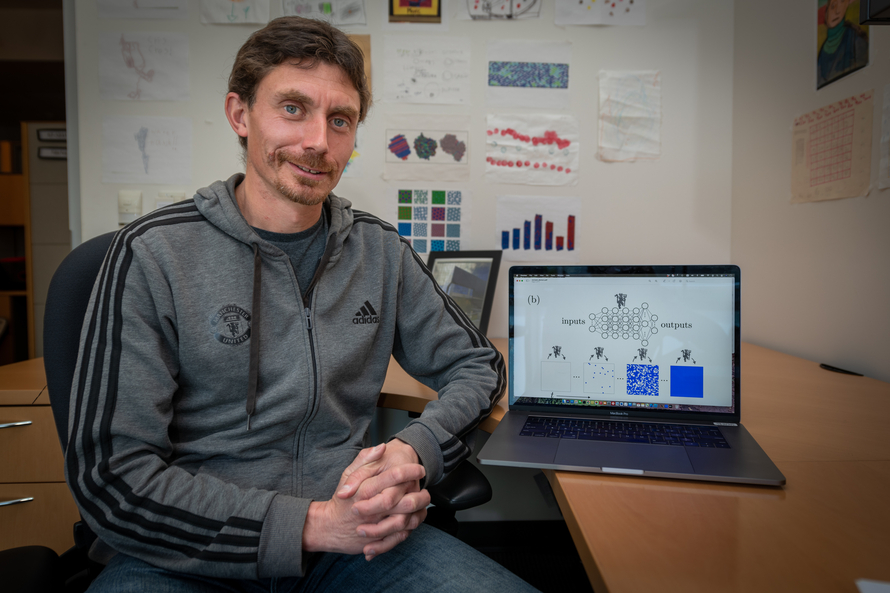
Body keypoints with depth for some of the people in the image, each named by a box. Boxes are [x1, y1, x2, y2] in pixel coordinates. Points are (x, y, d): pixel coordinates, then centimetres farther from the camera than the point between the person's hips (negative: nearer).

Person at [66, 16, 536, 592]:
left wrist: (413, 453, -9)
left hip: (353, 535, 3)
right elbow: (113, 475, -9)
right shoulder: (154, 255, -7)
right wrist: (314, 523, -17)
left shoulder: (381, 250, 4)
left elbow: (478, 365, 11)